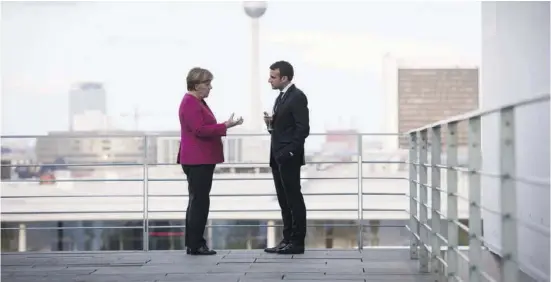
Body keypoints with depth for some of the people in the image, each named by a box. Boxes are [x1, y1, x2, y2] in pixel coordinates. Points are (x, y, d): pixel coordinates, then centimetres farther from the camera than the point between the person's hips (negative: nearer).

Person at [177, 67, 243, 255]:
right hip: (197, 160, -11)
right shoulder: (190, 103, -15)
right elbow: (200, 130, -23)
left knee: (197, 201, 12)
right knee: (200, 201, -9)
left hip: (202, 160, 11)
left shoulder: (197, 102, 18)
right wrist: (225, 126, -22)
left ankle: (193, 243, 16)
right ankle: (195, 245, -6)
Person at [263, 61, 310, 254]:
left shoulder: (297, 96, -11)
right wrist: (271, 123, 1)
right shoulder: (281, 97, 18)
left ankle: (297, 242, 0)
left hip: (289, 157, -9)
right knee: (284, 201, 10)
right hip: (278, 157, 9)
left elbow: (303, 129, -17)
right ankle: (287, 240, 14)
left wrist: (289, 152, -20)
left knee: (294, 199, -4)